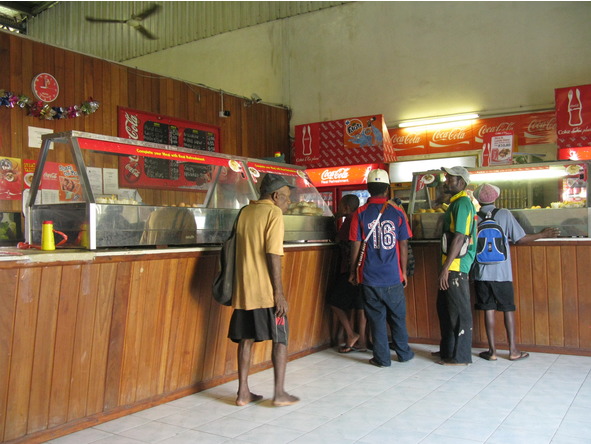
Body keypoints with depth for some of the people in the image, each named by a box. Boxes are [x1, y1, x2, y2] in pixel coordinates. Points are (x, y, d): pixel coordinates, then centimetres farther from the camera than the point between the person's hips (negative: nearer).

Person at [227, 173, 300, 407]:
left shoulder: (245, 212, 14)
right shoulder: (274, 212, -8)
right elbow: (273, 255, -16)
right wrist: (279, 293, -15)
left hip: (243, 289, 7)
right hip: (266, 290, -7)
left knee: (246, 339, 12)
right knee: (280, 340, 5)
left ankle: (243, 392, 15)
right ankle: (280, 393, 9)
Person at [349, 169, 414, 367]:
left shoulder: (360, 213, -5)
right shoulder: (397, 213, -2)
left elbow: (356, 245, -5)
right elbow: (403, 245, -1)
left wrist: (353, 272, 6)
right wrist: (404, 271, 9)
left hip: (370, 276, -1)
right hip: (393, 276, 1)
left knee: (376, 317, 6)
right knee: (398, 315, 15)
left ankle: (382, 358, 12)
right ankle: (403, 352, 27)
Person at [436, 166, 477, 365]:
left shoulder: (462, 203, -14)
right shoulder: (456, 203, 17)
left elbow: (459, 238, -21)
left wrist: (446, 268, -22)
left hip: (456, 267, -10)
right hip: (451, 266, 10)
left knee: (459, 311, -1)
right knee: (445, 308, 18)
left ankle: (461, 356, 9)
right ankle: (448, 350, 30)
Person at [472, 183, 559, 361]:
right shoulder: (504, 214, -5)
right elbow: (520, 239, -3)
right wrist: (542, 234, 12)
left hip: (481, 272, 1)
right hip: (502, 272, -1)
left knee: (488, 309, 5)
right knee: (508, 308, 9)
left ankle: (492, 351, 8)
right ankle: (513, 350, 13)